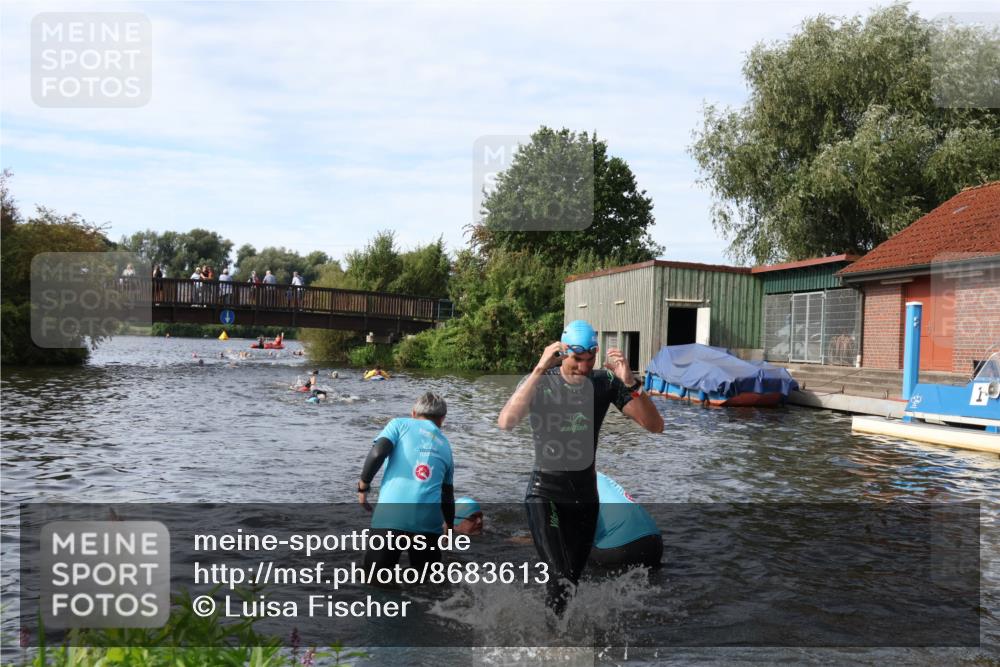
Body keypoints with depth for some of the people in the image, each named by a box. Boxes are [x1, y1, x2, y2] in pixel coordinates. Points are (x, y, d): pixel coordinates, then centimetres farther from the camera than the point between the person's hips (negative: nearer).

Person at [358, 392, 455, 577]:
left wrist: (363, 485, 8)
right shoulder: (445, 446, 22)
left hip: (390, 514, -2)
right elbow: (448, 496, 25)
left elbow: (377, 454, -6)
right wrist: (449, 526, 41)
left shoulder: (400, 424, 12)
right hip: (428, 519, 3)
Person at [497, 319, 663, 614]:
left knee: (572, 578, 15)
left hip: (585, 494, 4)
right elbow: (506, 422, -31)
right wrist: (540, 370, -35)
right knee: (560, 578, -18)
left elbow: (655, 426, -10)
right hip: (545, 491, -3)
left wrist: (631, 383, -25)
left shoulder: (605, 382, -5)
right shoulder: (540, 382, -12)